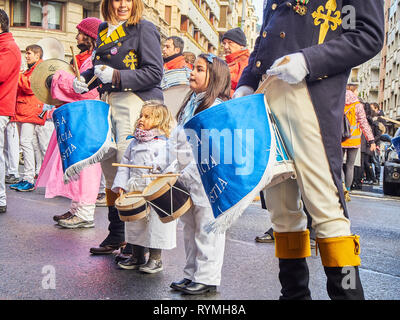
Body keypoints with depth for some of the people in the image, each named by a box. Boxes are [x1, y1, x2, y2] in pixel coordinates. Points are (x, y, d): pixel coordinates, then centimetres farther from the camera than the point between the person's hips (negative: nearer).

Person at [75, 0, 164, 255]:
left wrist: (117, 76, -18)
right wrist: (84, 79, 9)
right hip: (108, 103, 7)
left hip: (135, 102, -7)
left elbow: (155, 72, -10)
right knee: (109, 168, 7)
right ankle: (116, 236, 19)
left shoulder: (144, 28, -1)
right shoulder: (104, 30, 20)